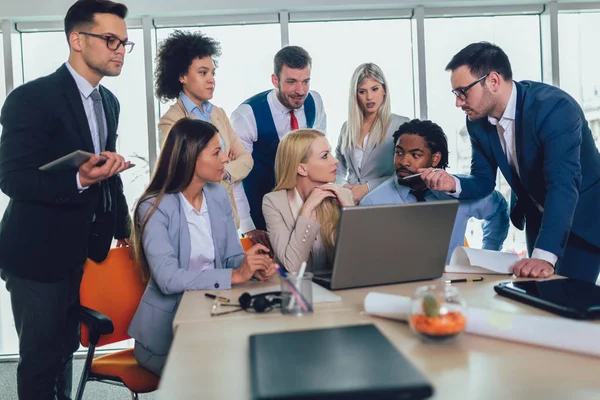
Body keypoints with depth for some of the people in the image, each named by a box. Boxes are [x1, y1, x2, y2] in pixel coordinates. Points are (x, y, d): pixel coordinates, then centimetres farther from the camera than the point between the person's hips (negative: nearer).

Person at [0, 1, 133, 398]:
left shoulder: (109, 101, 8)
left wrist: (123, 228, 9)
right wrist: (79, 179, -36)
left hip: (88, 250, 7)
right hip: (40, 253, -7)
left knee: (66, 349, 21)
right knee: (40, 359, 8)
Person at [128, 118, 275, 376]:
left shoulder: (218, 196, 2)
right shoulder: (155, 208, -16)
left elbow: (232, 256, 5)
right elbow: (168, 279, -27)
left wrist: (253, 267, -18)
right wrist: (235, 275, -32)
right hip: (166, 327, -5)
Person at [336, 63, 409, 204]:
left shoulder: (401, 124, 3)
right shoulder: (347, 127, 16)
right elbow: (338, 171, 20)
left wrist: (367, 188, -12)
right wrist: (344, 187, -2)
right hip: (351, 202, 3)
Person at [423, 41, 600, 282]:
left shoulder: (554, 107, -30)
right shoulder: (478, 120, -10)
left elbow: (563, 183, -40)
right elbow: (484, 181, -2)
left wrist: (545, 255, -49)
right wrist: (453, 184, -25)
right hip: (536, 216, 6)